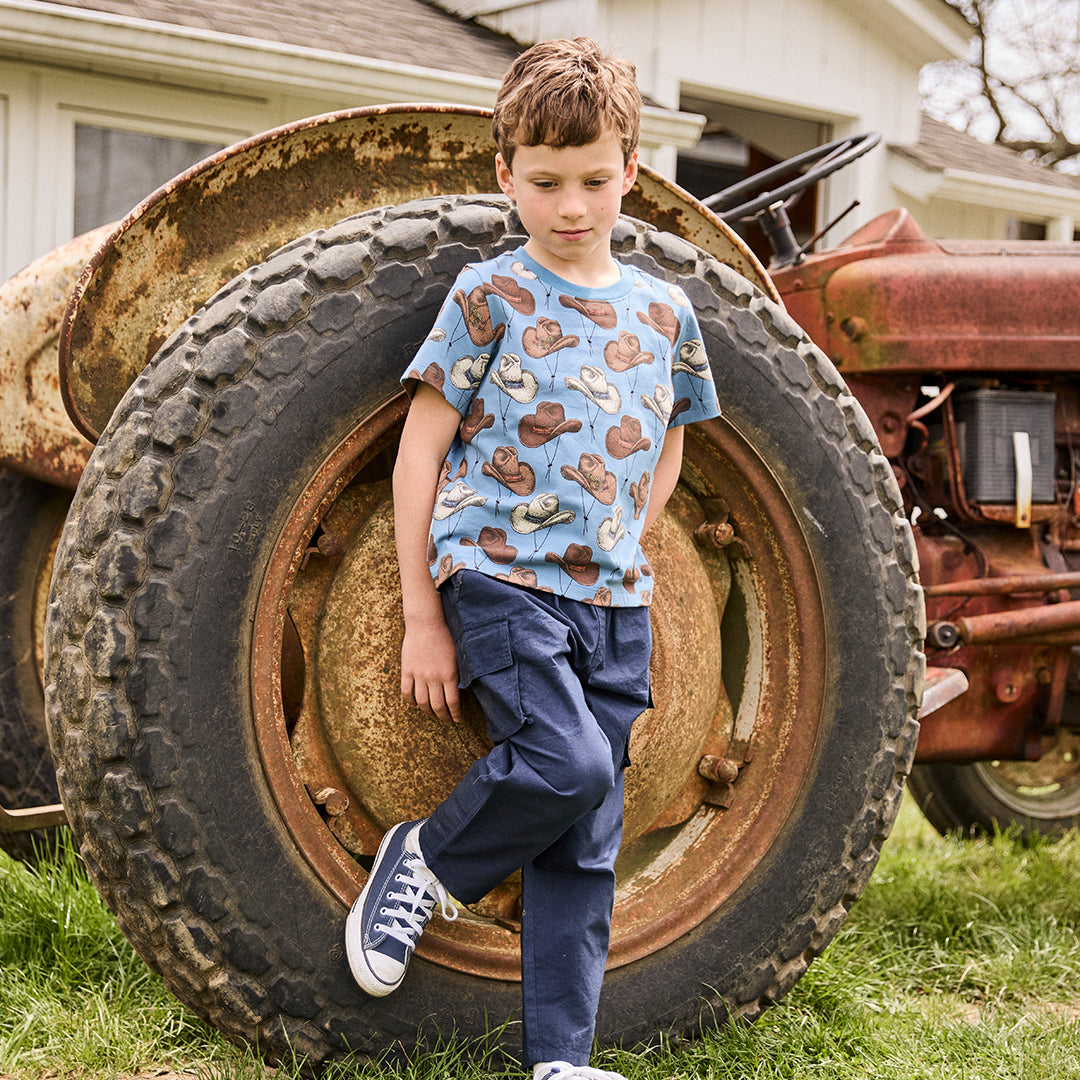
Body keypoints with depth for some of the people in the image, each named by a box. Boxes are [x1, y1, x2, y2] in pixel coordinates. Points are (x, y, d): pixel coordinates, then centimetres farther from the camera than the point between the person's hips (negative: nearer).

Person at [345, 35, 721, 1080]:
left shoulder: (663, 311, 10)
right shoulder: (489, 296, -2)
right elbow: (419, 456, -2)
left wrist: (617, 551, 8)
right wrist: (422, 617, -5)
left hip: (612, 603, 5)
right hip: (497, 577, -4)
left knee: (587, 842, 4)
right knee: (569, 763, -25)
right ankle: (425, 861, 3)